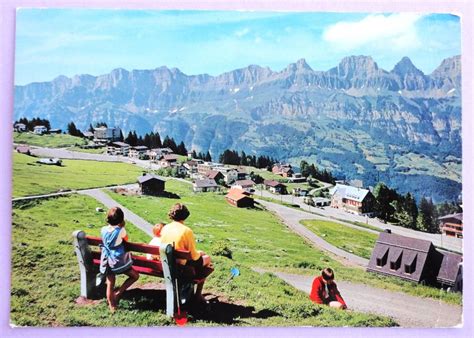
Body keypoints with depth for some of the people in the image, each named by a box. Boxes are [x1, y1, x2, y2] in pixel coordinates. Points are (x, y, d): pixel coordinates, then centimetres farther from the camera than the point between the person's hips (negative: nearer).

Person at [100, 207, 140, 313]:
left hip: (107, 261, 5)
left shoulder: (103, 230, -2)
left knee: (110, 285, 14)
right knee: (135, 276, 13)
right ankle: (118, 293, 8)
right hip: (118, 260, -5)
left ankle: (112, 306, 22)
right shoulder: (121, 230, -16)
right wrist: (123, 227, 5)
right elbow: (126, 239, 3)